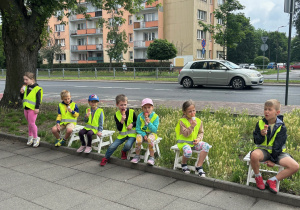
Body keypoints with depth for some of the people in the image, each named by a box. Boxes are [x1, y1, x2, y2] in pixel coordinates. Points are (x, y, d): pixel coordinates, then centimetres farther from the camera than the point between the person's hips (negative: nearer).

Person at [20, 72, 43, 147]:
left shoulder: (37, 88, -10)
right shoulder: (25, 87, 11)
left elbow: (38, 99, -13)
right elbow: (22, 98, 17)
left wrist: (37, 108, -17)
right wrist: (21, 92, -2)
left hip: (33, 109, -7)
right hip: (26, 108, 7)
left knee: (32, 123, -5)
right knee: (29, 123, 16)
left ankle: (36, 138, 9)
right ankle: (30, 137, 28)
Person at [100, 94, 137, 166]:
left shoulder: (131, 112, -6)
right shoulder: (117, 114, -2)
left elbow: (137, 122, 7)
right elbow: (119, 129, -6)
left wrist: (132, 124, -14)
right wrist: (122, 120, -23)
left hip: (132, 134, -2)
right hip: (122, 134, 2)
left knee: (128, 145, -30)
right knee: (112, 146, -11)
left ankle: (124, 152, 8)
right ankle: (106, 158, 17)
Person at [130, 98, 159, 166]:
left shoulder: (155, 117, -9)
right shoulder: (140, 116, -5)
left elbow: (154, 130, -13)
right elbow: (138, 129, -1)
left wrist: (149, 122, -26)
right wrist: (144, 135, -17)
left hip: (151, 133, -2)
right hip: (142, 133, 2)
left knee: (150, 139, -36)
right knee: (138, 140, -30)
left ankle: (152, 157, -20)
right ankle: (137, 156, -5)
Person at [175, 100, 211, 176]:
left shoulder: (198, 121, 5)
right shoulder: (182, 121, -9)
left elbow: (201, 132, 13)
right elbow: (185, 134, -15)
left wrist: (198, 139, -7)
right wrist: (192, 126, -25)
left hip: (194, 142, 5)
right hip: (184, 142, -5)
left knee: (206, 146, -24)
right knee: (188, 152, -37)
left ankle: (199, 166, -14)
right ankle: (183, 164, 1)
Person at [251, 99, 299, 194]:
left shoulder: (281, 127, -6)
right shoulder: (260, 123, -2)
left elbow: (278, 146, -7)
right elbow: (257, 141, -2)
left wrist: (273, 160, -11)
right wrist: (261, 135, -24)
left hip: (277, 152, 1)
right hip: (263, 149, -1)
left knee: (295, 166, -21)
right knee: (254, 155, -37)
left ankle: (272, 180, -4)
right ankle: (258, 177, -8)